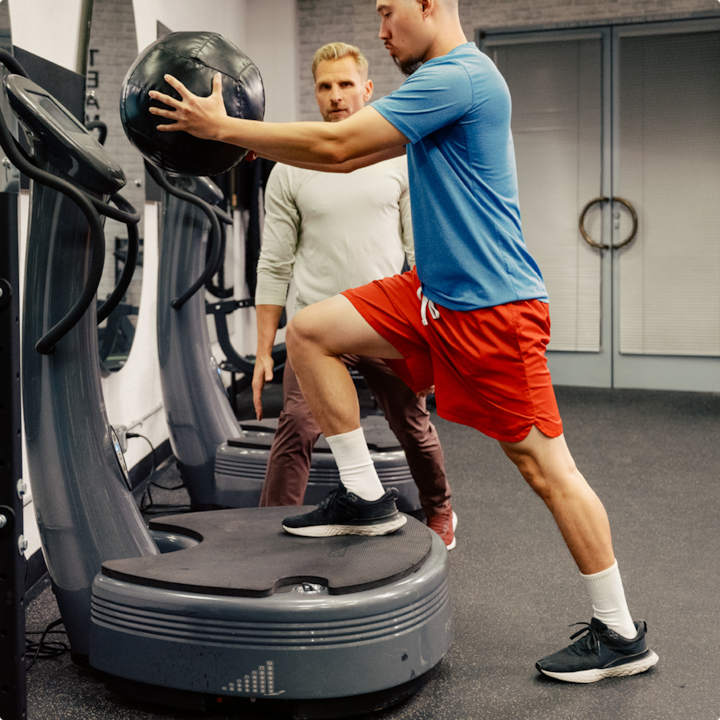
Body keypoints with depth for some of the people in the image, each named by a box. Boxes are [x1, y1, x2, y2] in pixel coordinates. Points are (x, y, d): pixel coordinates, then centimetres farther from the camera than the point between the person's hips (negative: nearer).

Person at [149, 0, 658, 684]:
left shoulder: (458, 75, -16)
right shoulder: (440, 81, 17)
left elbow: (336, 143, -18)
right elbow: (348, 156, 21)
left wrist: (222, 126, -9)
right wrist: (243, 137, 16)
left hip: (494, 307, -9)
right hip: (433, 294, 10)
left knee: (544, 467, -3)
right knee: (309, 332, 2)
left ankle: (619, 633, 11)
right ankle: (365, 496, 9)